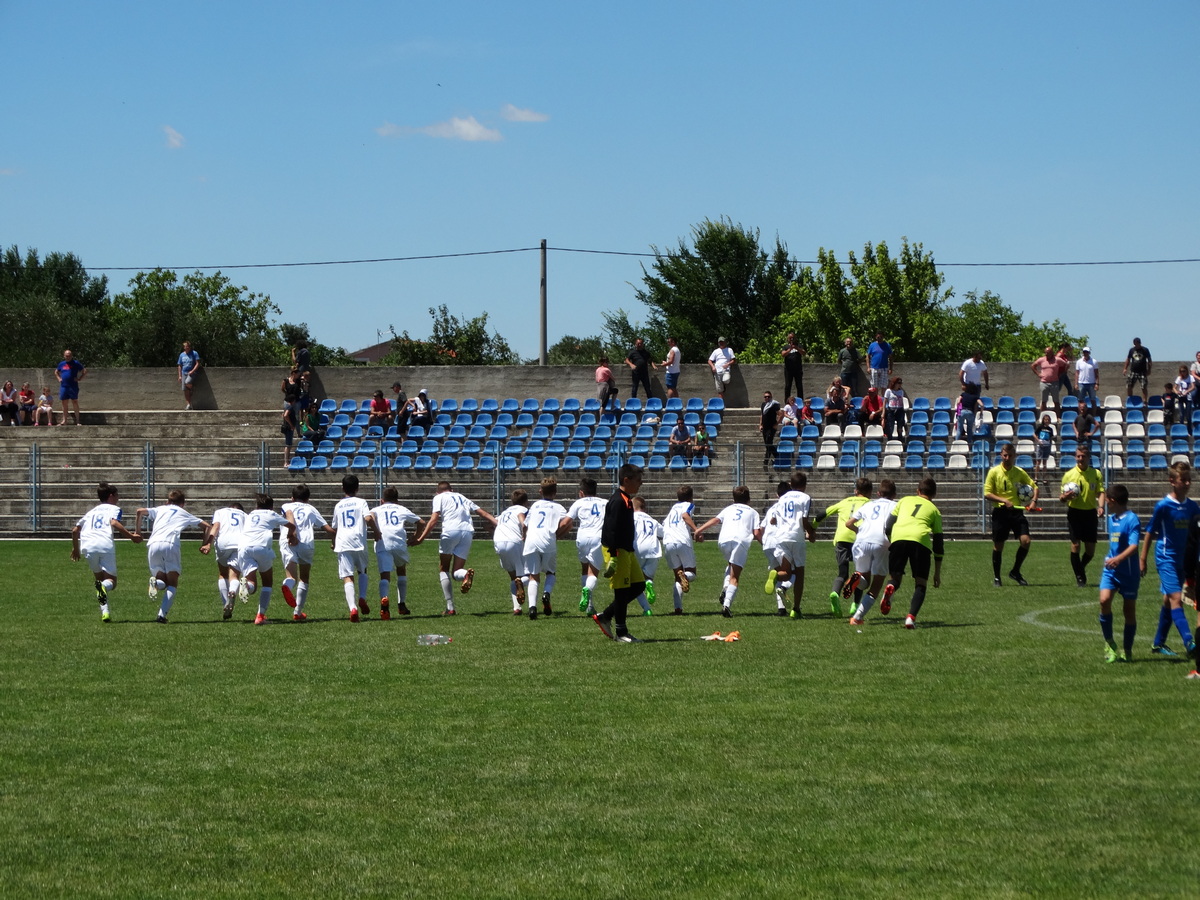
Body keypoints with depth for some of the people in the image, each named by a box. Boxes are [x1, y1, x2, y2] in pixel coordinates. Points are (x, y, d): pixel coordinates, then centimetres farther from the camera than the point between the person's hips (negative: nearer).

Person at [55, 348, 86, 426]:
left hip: (73, 386, -4)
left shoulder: (76, 363, 1)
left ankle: (78, 420, 0)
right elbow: (56, 372, 29)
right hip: (63, 386, 4)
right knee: (64, 403, 6)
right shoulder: (61, 364, 13)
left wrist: (80, 379, -7)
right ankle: (64, 421, 10)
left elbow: (85, 371, 2)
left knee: (75, 402, -3)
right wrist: (59, 378, 12)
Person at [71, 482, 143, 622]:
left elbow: (75, 530, 27)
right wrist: (131, 536, -7)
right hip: (106, 545, -4)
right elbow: (114, 523, -6)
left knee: (99, 578, 19)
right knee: (111, 581, 2)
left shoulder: (91, 512, 31)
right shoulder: (114, 509, 16)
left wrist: (75, 549, 40)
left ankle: (105, 612, -1)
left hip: (88, 546, 4)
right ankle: (104, 586, -37)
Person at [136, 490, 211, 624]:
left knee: (163, 581, 15)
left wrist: (137, 531, 22)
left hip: (153, 544, 2)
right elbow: (208, 526, 27)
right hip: (171, 544, -2)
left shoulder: (159, 510, 29)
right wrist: (206, 544, 31)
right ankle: (162, 615, -19)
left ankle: (156, 582, -23)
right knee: (172, 584, 4)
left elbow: (140, 511, 13)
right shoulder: (184, 514, 28)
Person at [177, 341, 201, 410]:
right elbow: (179, 366, 17)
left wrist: (192, 371, -17)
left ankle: (192, 390, -1)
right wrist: (180, 376, 10)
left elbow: (198, 364, -6)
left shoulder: (194, 353, -1)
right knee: (185, 390, 0)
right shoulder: (182, 355, 12)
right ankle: (188, 404, 7)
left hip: (192, 373, -5)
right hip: (184, 373, 5)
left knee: (187, 382, -33)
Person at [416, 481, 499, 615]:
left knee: (444, 570, 10)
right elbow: (484, 513, 25)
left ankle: (450, 607, -1)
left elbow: (434, 519, 1)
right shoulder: (462, 498, 31)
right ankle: (466, 574, -32)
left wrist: (421, 538, -2)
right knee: (456, 573, 7)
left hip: (450, 531, -4)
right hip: (468, 532, 4)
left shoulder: (439, 498, 16)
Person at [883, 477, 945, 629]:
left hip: (898, 538, 1)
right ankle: (911, 617, -13)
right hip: (921, 540, -1)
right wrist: (937, 573, 30)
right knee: (920, 584, 9)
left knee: (896, 577, 15)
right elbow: (938, 542, 26)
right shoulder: (934, 510, 28)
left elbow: (888, 525, 22)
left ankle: (890, 588, -22)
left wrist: (886, 547, 32)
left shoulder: (905, 500, 32)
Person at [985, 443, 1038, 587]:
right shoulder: (994, 472, -3)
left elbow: (1034, 486, 14)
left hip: (1016, 511, 2)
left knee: (1025, 541, -13)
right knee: (998, 545, 3)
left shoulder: (1019, 472, 5)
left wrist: (1034, 500, -5)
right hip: (1000, 512, -2)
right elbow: (987, 494, -5)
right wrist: (1004, 501, -17)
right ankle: (996, 577, 19)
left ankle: (1015, 572, 6)